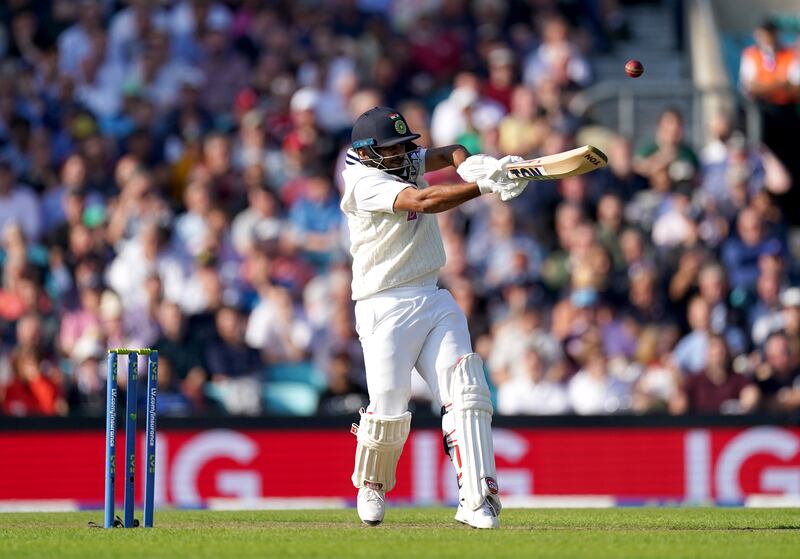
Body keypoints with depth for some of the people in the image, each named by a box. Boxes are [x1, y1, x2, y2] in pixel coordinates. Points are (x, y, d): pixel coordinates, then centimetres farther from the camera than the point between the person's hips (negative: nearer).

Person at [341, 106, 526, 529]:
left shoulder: (404, 163, 13)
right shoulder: (365, 183, -13)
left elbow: (447, 154, 7)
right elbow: (424, 201, -26)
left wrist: (468, 164, -18)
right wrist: (484, 186, -35)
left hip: (434, 301, 7)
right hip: (385, 310, -7)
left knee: (466, 393, -10)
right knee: (388, 411, -9)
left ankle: (476, 500, -15)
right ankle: (371, 486, 22)